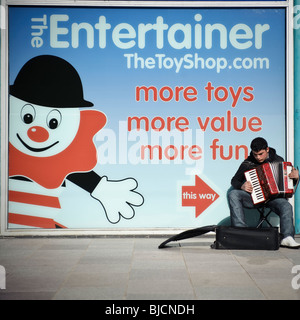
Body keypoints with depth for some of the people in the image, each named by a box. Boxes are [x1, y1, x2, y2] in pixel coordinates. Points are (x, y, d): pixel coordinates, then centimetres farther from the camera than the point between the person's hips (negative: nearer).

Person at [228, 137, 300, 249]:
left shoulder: (278, 160, 4)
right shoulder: (248, 163, 2)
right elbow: (234, 181, 9)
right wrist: (242, 186, -13)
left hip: (274, 197, 0)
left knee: (286, 206, -33)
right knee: (233, 194, -26)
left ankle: (287, 238, -38)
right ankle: (240, 228, -34)